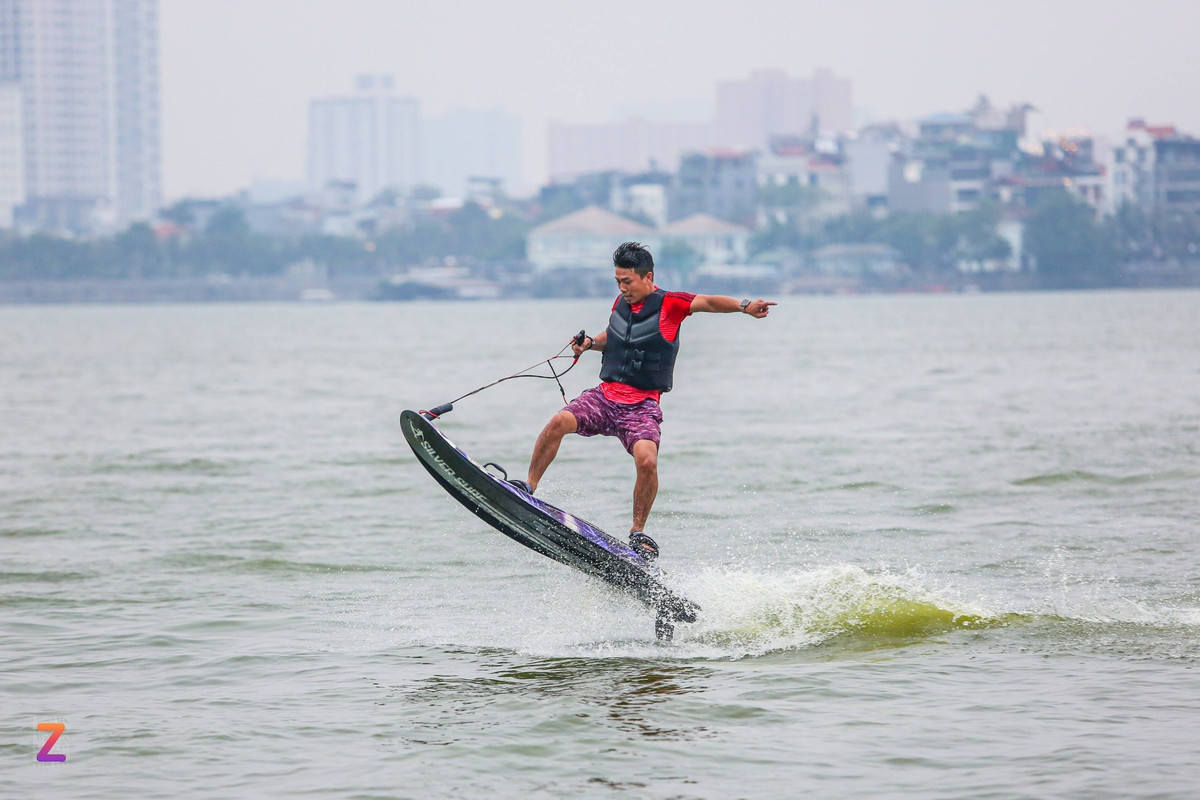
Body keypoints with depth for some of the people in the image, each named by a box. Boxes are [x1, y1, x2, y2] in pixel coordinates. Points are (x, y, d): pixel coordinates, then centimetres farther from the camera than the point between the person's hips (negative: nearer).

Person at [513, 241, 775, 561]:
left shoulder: (669, 304, -3)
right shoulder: (621, 305, 14)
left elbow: (709, 302, -14)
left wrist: (743, 306, -31)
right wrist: (590, 342, 11)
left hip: (642, 406, -4)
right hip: (605, 394, 4)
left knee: (647, 460, -27)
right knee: (560, 422, -22)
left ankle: (638, 532, -11)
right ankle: (528, 487, -12)